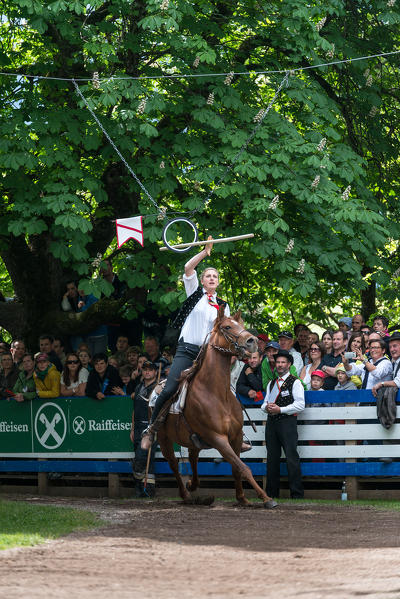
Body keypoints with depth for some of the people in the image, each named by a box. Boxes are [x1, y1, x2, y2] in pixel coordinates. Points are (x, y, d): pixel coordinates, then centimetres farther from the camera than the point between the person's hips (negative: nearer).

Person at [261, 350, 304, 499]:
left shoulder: (295, 383, 0)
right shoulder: (272, 383, 20)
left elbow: (300, 405, -9)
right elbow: (265, 402, 23)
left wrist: (280, 409, -14)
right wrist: (267, 407, -2)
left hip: (287, 421, -6)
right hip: (271, 422, 6)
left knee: (291, 457, -11)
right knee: (272, 458, 7)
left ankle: (297, 494, -10)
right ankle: (271, 493, 12)